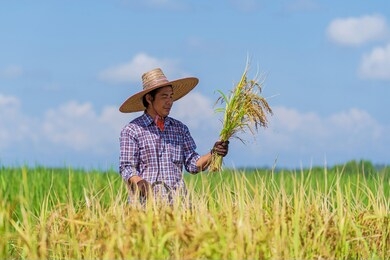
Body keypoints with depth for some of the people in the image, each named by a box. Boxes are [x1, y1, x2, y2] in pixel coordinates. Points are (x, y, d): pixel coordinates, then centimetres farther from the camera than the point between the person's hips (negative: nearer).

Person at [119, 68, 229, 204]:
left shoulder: (180, 129, 17)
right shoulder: (132, 130, 5)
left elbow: (192, 164, 13)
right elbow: (127, 168, 0)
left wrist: (213, 154, -3)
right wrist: (139, 182, -19)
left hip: (177, 199, 3)